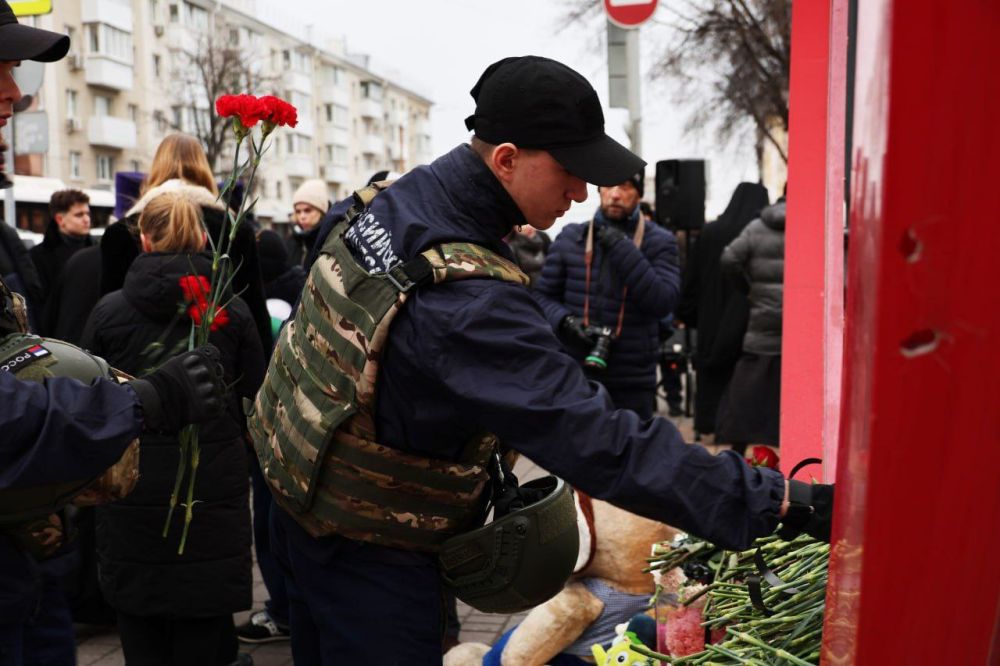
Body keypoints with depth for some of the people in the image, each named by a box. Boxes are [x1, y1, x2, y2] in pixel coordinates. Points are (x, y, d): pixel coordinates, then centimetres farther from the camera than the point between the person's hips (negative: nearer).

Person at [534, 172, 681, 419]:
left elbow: (663, 303, -13)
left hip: (632, 385, -1)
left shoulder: (659, 242, 0)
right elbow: (543, 297, 7)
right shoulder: (570, 238, 3)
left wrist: (623, 248, -17)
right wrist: (566, 321, -14)